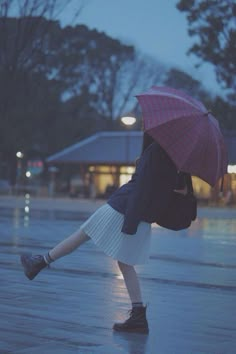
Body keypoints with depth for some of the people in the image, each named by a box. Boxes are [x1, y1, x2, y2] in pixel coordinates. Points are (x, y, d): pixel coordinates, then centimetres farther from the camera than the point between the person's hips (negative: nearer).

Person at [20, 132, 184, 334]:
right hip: (143, 220, 7)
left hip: (121, 209, -7)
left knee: (83, 234, 11)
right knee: (125, 264, 12)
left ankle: (40, 262, 26)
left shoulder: (154, 151, -16)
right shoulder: (171, 156, 8)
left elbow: (142, 189, -21)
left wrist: (129, 223, -22)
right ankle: (139, 317, 7)